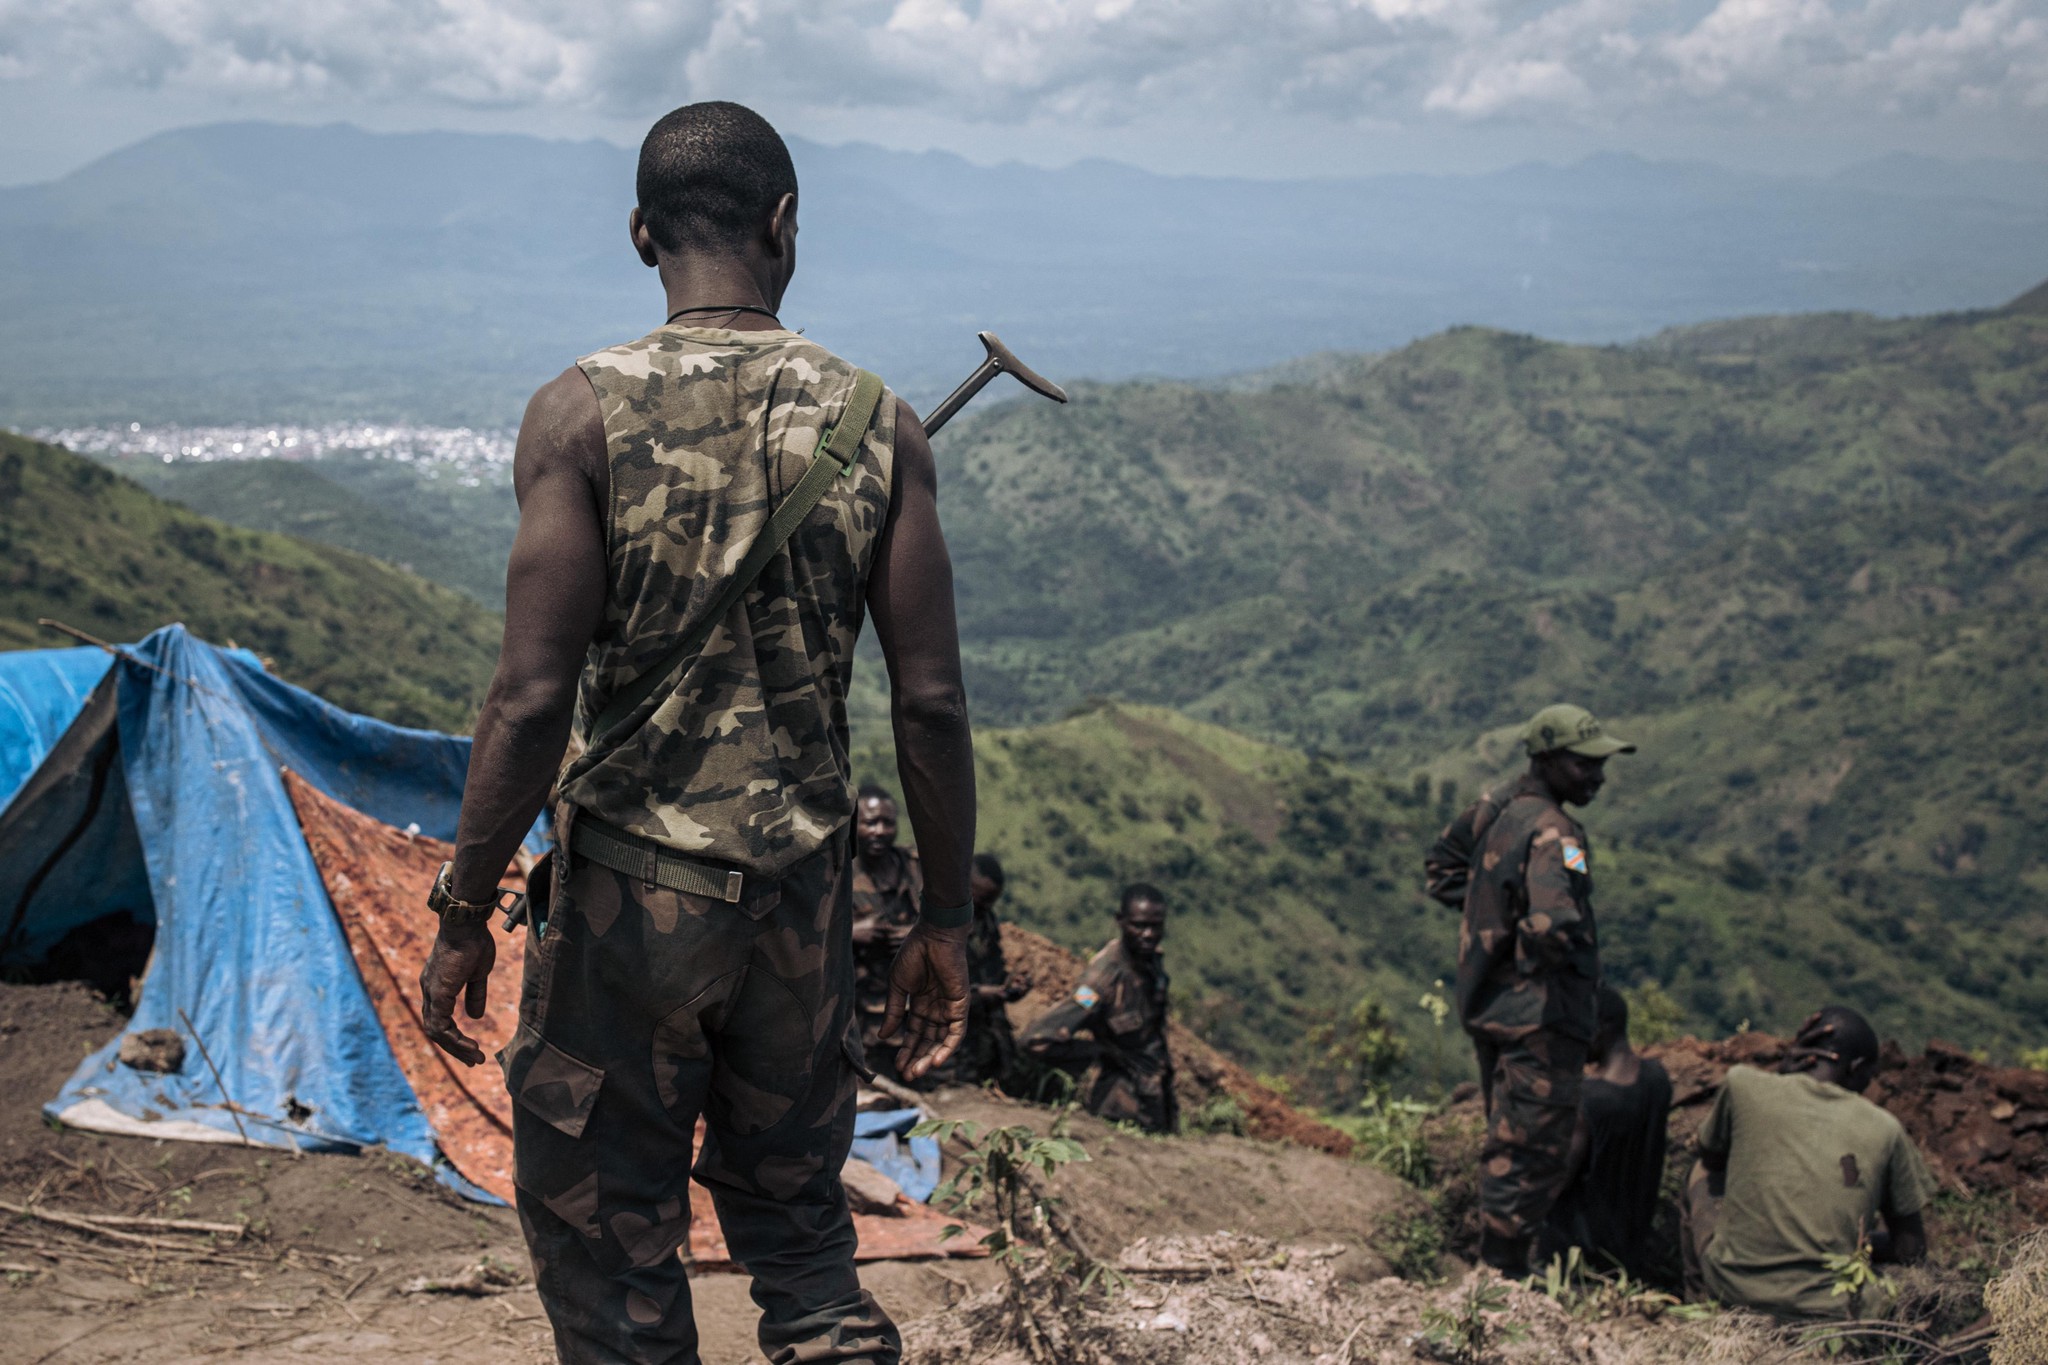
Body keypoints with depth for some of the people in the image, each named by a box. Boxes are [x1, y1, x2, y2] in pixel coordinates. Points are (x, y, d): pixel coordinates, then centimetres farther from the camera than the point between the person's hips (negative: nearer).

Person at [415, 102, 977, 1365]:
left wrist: (464, 914, -4)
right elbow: (931, 701, -2)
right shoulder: (877, 426, -1)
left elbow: (535, 698, -14)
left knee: (611, 1259, 11)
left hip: (629, 892, -3)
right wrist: (947, 920, 8)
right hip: (805, 895, 3)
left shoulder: (584, 415, -9)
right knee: (799, 1225, 22)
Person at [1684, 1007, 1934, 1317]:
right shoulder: (1884, 1130, -1)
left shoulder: (1742, 1083, -4)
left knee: (1704, 1175, 30)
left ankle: (1698, 1297, 39)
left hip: (1733, 1289, 0)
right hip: (1822, 1310, 0)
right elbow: (1911, 1249, 6)